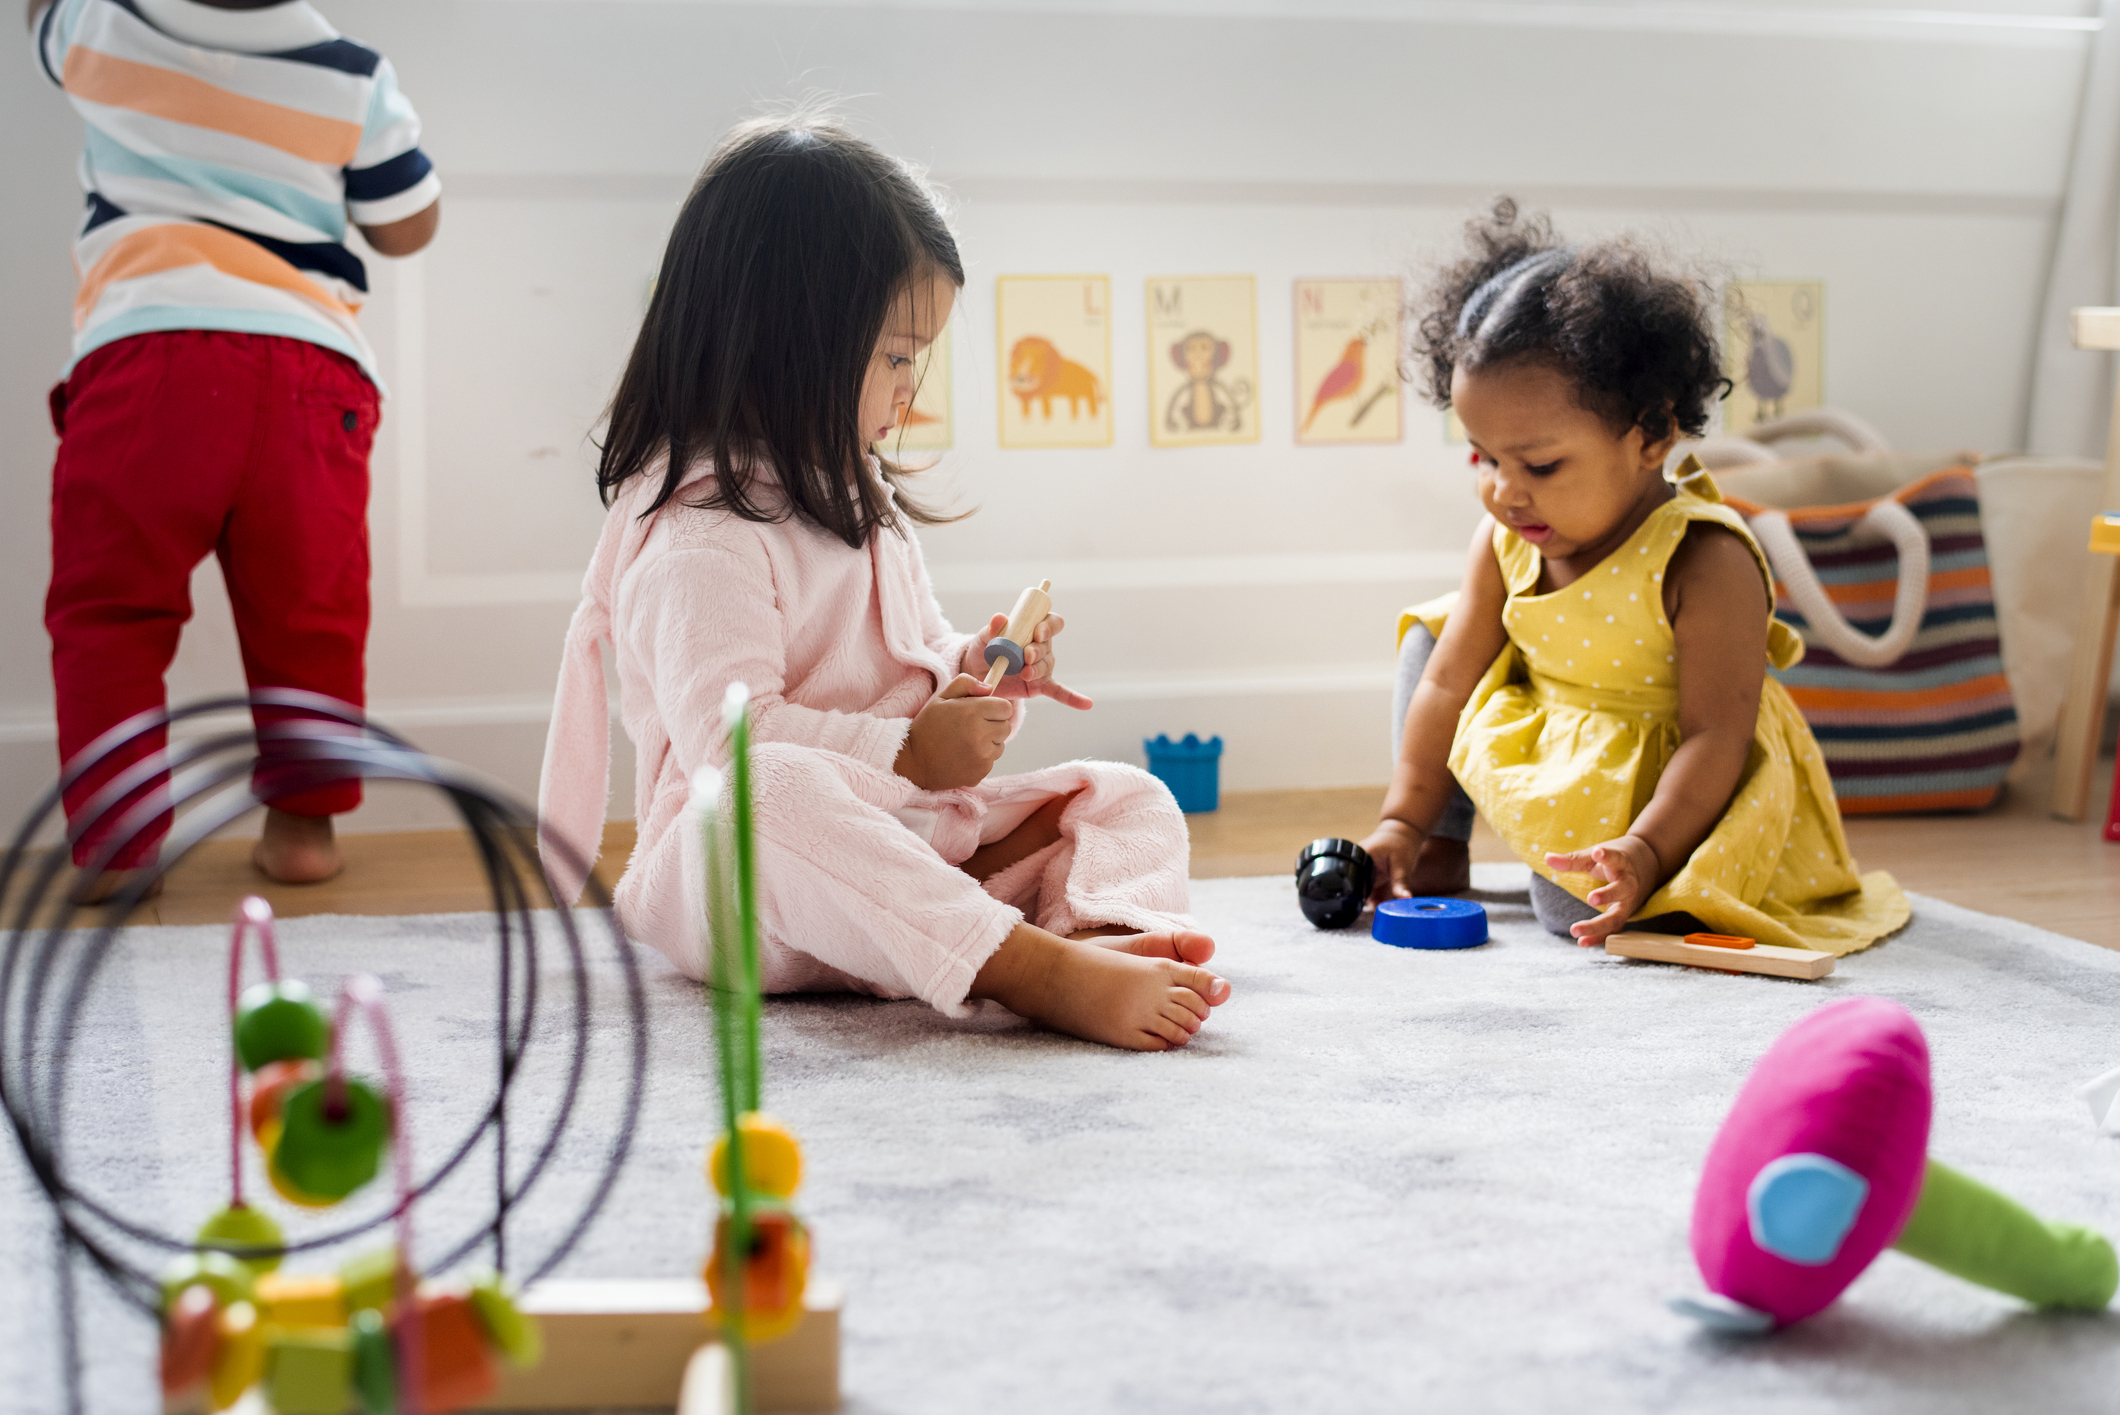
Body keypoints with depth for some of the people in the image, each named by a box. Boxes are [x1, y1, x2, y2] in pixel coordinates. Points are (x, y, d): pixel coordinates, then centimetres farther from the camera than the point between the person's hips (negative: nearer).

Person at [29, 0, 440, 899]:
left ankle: (112, 842, 3)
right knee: (306, 616, 12)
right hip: (312, 364, 1)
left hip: (145, 349, 0)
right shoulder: (353, 76, 7)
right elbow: (409, 229, 16)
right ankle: (302, 823, 17)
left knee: (109, 613, 7)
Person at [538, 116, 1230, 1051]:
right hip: (734, 876, -9)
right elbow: (728, 735, -25)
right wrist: (908, 754, -22)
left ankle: (1105, 933, -35)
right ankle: (1030, 967, -52)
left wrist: (972, 672, 6)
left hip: (903, 838, 10)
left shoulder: (857, 498, 18)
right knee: (781, 791, -42)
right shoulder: (700, 533, -14)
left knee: (1129, 800, 0)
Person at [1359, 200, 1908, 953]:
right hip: (1539, 749, 7)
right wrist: (1405, 820, -3)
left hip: (1668, 785, -7)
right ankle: (1443, 848, 10)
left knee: (1578, 908, -29)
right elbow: (1448, 682, -1)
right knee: (1432, 630, 5)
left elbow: (1716, 736, -27)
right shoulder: (1506, 539, -8)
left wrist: (1645, 850, -37)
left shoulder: (1704, 563, -27)